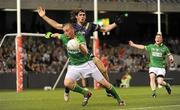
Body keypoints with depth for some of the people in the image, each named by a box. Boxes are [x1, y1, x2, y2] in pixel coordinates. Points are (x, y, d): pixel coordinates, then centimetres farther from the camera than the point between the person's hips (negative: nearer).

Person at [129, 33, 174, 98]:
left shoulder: (164, 48, 3)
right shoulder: (151, 46, 9)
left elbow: (169, 55, 7)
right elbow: (143, 47, 20)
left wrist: (171, 59, -16)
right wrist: (133, 45, 25)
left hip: (161, 67, -2)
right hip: (153, 66, 2)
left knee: (160, 82, -13)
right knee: (152, 77, -26)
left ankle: (167, 85, 22)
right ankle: (154, 92, -26)